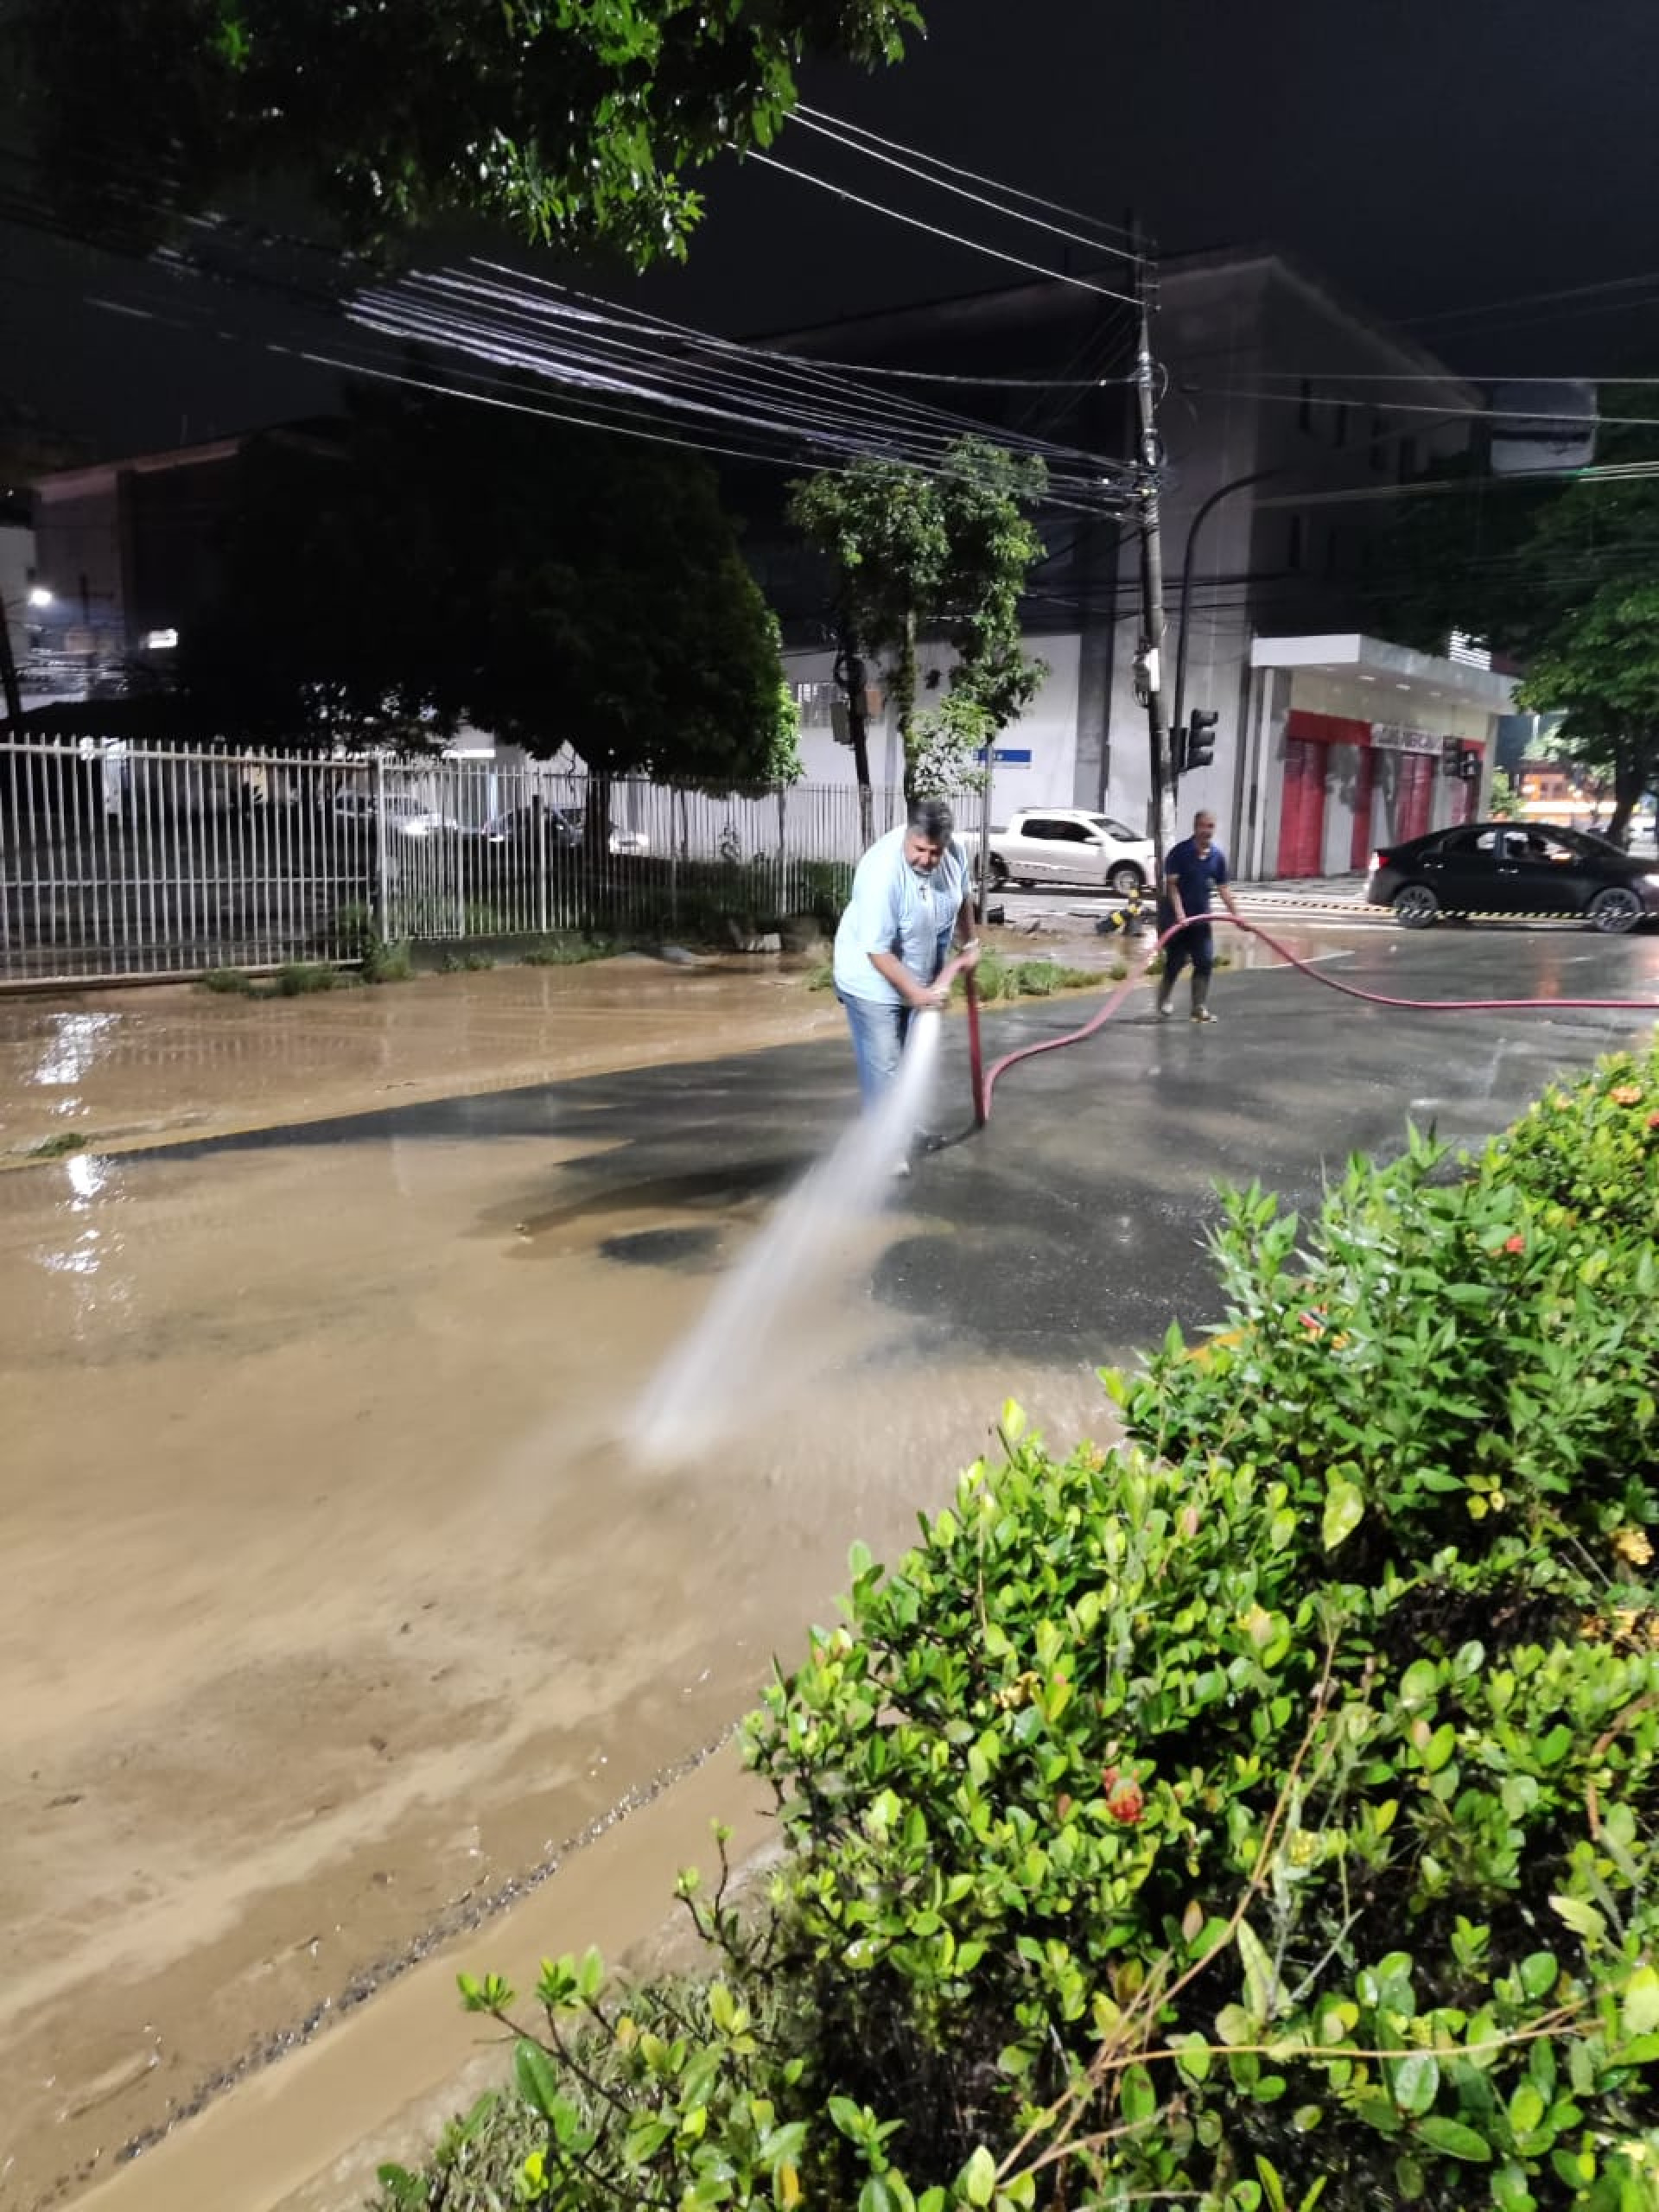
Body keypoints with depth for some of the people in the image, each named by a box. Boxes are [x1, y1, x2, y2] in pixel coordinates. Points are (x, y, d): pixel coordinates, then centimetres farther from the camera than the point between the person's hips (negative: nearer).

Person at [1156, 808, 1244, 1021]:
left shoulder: (1217, 855, 3)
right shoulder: (1179, 852, -13)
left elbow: (1223, 887, 10)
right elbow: (1172, 884, -18)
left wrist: (1235, 913, 5)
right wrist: (1179, 913, -28)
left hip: (1200, 916, 5)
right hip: (1175, 916, -5)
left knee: (1205, 962, -1)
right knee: (1176, 960, -1)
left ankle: (1199, 1008, 5)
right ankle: (1163, 1000, 24)